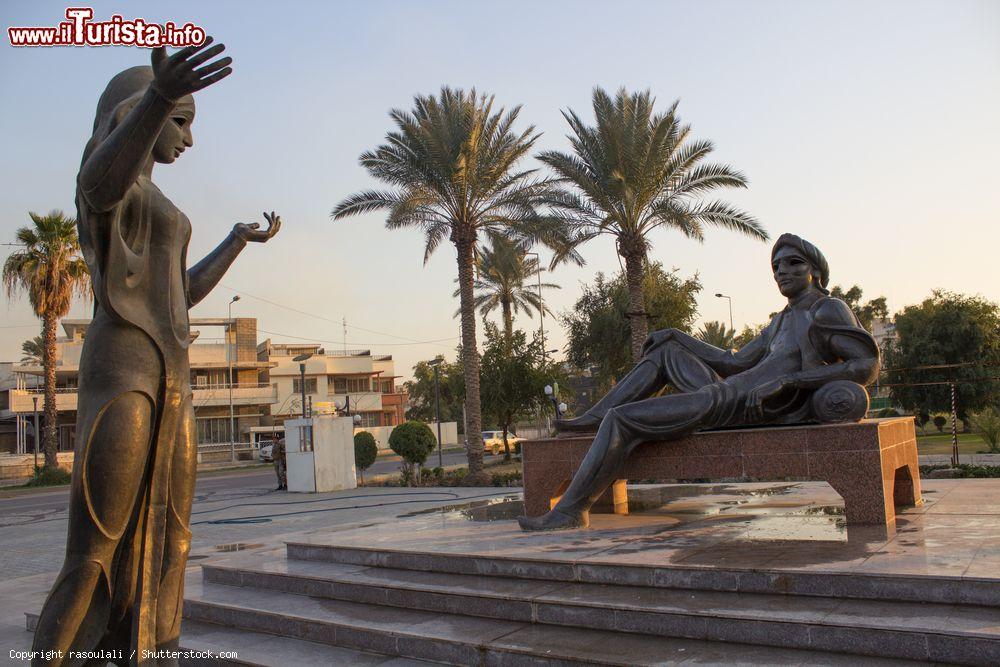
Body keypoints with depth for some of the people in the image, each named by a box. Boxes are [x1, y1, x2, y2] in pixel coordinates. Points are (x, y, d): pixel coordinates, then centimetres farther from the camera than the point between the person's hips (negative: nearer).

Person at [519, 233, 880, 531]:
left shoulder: (829, 310, 0)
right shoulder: (782, 321, 25)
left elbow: (867, 365, -11)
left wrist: (794, 378, -20)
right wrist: (682, 342, 24)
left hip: (741, 405, -9)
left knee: (621, 419, -14)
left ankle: (571, 509, -7)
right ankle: (596, 416, 11)